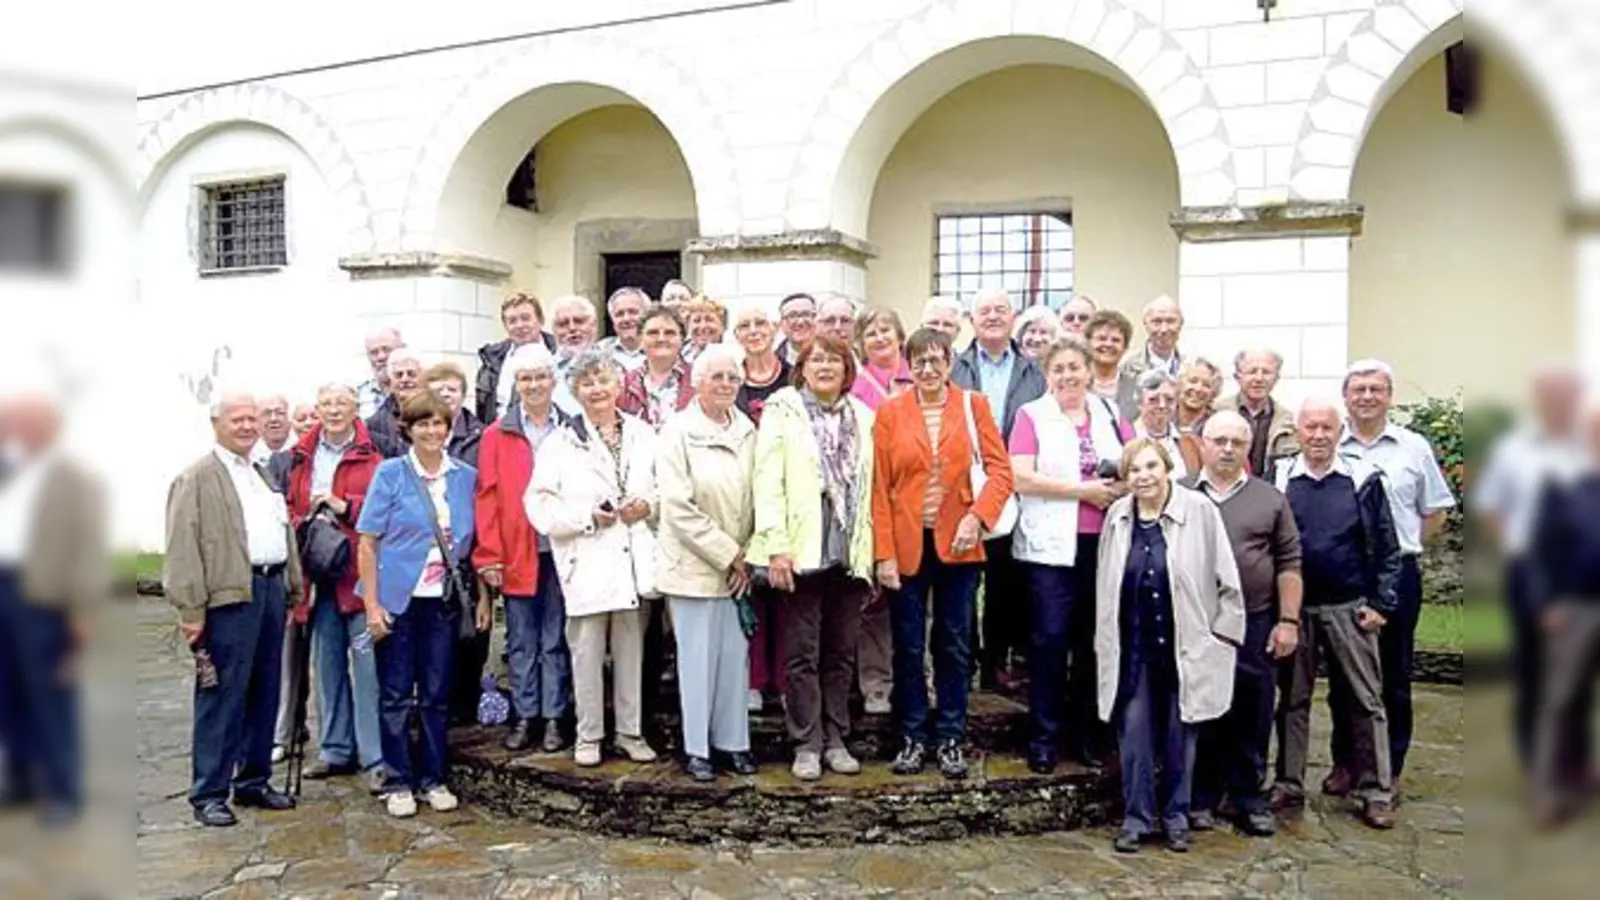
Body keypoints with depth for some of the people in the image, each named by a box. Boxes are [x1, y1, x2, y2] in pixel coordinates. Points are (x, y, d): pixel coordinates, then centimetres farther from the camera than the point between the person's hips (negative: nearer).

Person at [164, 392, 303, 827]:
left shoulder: (264, 476, 20)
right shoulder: (196, 479, -3)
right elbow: (182, 547, -9)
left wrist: (295, 588, 15)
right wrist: (190, 608, -14)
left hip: (272, 589, 7)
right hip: (230, 596, -7)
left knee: (265, 693, 12)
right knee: (222, 697, -3)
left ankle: (253, 781, 23)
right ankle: (208, 794, 6)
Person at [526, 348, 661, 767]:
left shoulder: (643, 434, 9)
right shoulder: (560, 442, -1)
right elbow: (540, 505, -6)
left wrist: (648, 505, -7)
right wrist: (588, 516, -15)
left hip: (634, 559, 3)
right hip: (587, 563, -3)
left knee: (631, 650, 11)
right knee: (587, 652, 4)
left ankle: (630, 730, 23)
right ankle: (588, 735, 18)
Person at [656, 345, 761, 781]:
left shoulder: (747, 431, 6)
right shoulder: (678, 432, -8)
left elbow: (756, 498, 8)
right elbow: (679, 508, -13)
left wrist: (744, 557, 0)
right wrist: (728, 554, -12)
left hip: (737, 567, 4)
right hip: (695, 564, -4)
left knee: (735, 655, 8)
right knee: (698, 656, 3)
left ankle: (733, 741, 21)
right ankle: (696, 748, 14)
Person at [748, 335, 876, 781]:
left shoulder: (862, 416, 12)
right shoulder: (782, 409, -1)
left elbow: (871, 488, 11)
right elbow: (768, 481, -8)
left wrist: (875, 552, 6)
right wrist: (776, 546, -15)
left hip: (850, 554, 4)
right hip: (802, 553, -4)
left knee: (841, 652, 11)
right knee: (802, 653, 2)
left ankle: (834, 739, 22)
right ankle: (806, 744, 12)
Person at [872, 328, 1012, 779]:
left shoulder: (973, 406, 3)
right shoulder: (890, 412, 1)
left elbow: (1000, 469, -1)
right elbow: (879, 487, -2)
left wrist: (977, 517, -16)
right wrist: (883, 553, -8)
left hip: (957, 543, 0)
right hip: (906, 545, 0)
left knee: (954, 646, 8)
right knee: (908, 647, 7)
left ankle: (950, 739, 20)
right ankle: (913, 737, 21)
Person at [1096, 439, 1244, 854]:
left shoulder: (1199, 511, -9)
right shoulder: (1118, 516, 2)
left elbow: (1227, 581, -4)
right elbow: (1105, 585, 11)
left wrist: (1220, 635, -4)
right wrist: (1105, 643, 11)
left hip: (1184, 647, -2)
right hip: (1132, 651, 2)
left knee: (1179, 735, 9)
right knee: (1134, 734, 4)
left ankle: (1176, 816, 25)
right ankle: (1136, 817, 17)